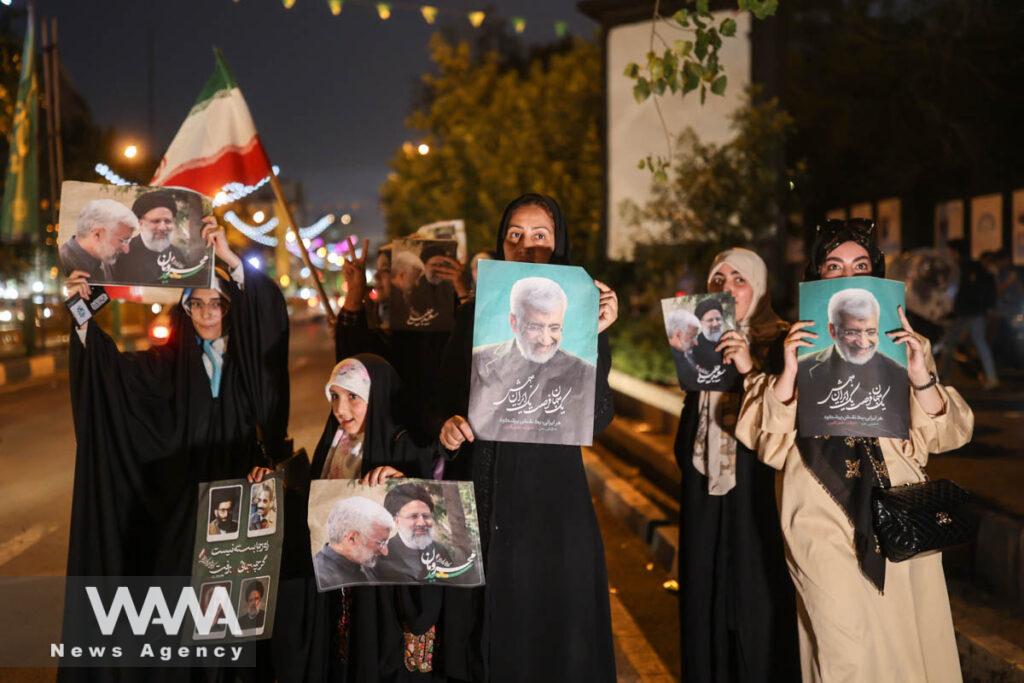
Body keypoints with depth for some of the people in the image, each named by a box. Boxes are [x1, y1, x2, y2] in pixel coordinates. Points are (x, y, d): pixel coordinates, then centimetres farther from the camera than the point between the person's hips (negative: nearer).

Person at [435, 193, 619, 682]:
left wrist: (591, 338, -20)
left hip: (550, 494, -2)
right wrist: (447, 426, -11)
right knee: (484, 633, 9)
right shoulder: (473, 316, 8)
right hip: (478, 492, 2)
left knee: (547, 631, 3)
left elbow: (597, 420, -10)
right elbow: (445, 400, 11)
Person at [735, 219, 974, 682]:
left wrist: (921, 378, -15)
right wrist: (788, 372, -17)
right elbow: (765, 439, -3)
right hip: (825, 520, -2)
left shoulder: (901, 342, 10)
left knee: (908, 642, 4)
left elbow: (944, 434, 3)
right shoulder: (797, 343, 5)